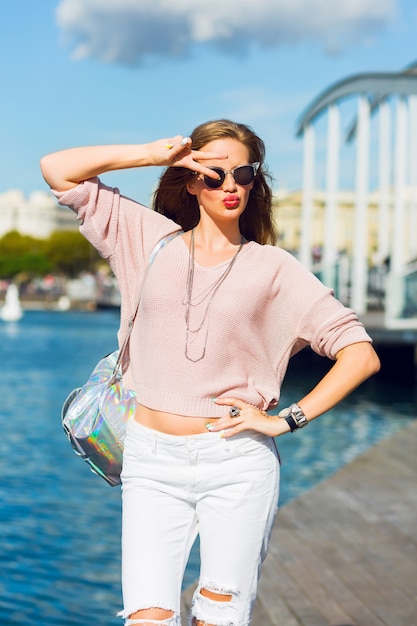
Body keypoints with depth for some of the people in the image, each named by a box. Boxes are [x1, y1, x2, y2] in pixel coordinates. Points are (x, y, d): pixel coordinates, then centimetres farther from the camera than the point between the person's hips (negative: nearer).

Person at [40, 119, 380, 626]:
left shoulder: (273, 268, 4)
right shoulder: (152, 240, 9)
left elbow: (360, 354, 1)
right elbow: (58, 171, 9)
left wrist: (287, 419, -5)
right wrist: (153, 154, 2)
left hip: (239, 463, -1)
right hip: (152, 463, 1)